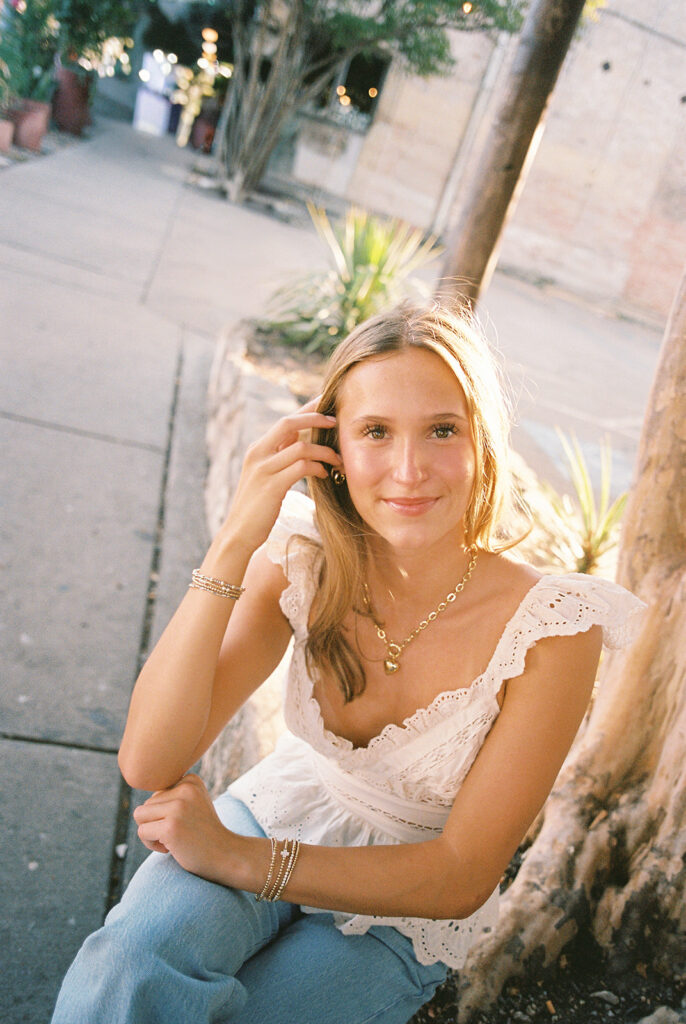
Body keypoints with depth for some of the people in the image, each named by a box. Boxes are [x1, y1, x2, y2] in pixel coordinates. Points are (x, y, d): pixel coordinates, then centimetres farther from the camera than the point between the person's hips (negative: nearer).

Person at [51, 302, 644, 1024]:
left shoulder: (551, 631, -23)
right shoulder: (303, 562, -17)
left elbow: (462, 877, -17)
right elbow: (148, 765, -24)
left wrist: (238, 857, -24)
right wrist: (234, 542, -33)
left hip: (401, 912, 0)